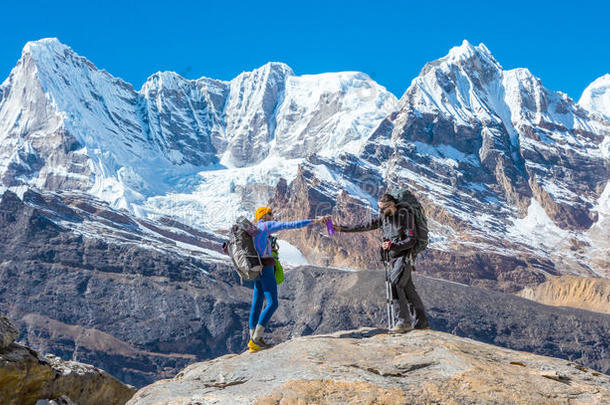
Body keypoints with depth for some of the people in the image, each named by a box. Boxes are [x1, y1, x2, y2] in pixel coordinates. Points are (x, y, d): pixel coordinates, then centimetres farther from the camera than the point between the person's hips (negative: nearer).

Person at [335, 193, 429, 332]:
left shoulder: (405, 216, -10)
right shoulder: (384, 218, 9)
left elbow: (411, 240, -14)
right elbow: (364, 226, 9)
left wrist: (392, 245, -26)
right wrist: (341, 228, 4)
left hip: (403, 257, -7)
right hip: (393, 259, 7)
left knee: (394, 285, -20)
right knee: (409, 290, 9)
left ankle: (404, 322, -18)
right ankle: (421, 322, 15)